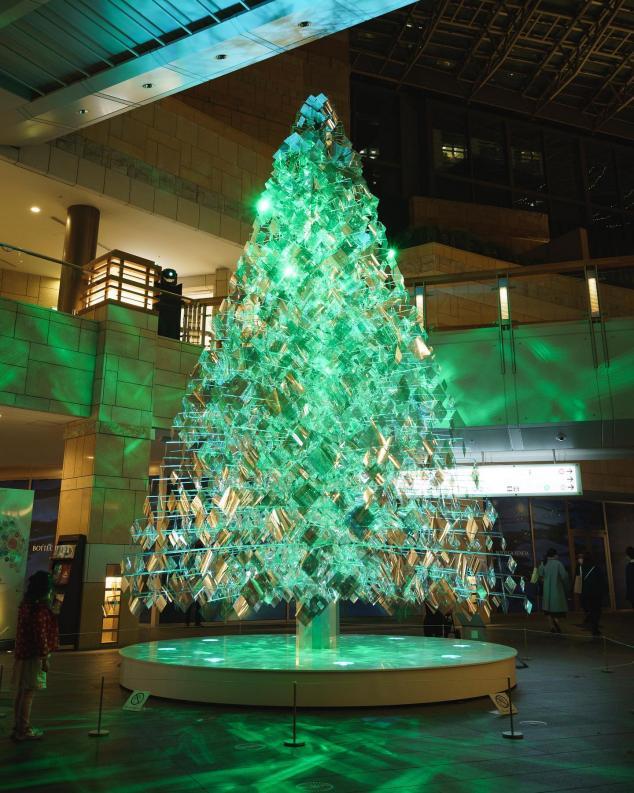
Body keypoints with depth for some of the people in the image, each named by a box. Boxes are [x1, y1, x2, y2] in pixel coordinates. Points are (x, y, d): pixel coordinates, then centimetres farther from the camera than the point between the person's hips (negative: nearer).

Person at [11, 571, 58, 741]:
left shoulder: (26, 604, 6)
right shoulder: (40, 608, -21)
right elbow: (40, 635, -20)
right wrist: (44, 658, -16)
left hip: (22, 653, 9)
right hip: (34, 656, -9)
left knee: (21, 691, 15)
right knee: (28, 692, 0)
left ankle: (18, 727, 25)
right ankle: (23, 731, 8)